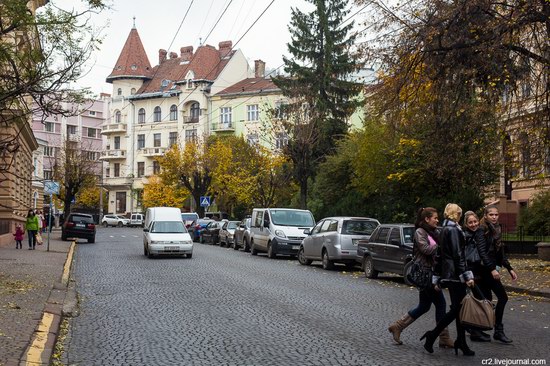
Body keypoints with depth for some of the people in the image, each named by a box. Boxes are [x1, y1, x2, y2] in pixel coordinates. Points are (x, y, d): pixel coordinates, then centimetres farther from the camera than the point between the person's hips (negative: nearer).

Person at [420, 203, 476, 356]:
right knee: (457, 309, -5)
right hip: (455, 274, -9)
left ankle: (461, 344, 12)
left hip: (448, 273, 9)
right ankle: (432, 336, -3)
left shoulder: (444, 230, 16)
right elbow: (458, 255, -19)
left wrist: (437, 277, 20)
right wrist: (467, 276, -19)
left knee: (458, 308, 10)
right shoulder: (454, 230, -12)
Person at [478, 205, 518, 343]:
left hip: (488, 270, 9)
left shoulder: (496, 230, 14)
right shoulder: (482, 230, -12)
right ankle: (498, 331, -3)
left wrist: (509, 269, 14)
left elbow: (500, 253, 18)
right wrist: (492, 269, -25)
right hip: (484, 269, -9)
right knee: (502, 297, -10)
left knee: (487, 298, 12)